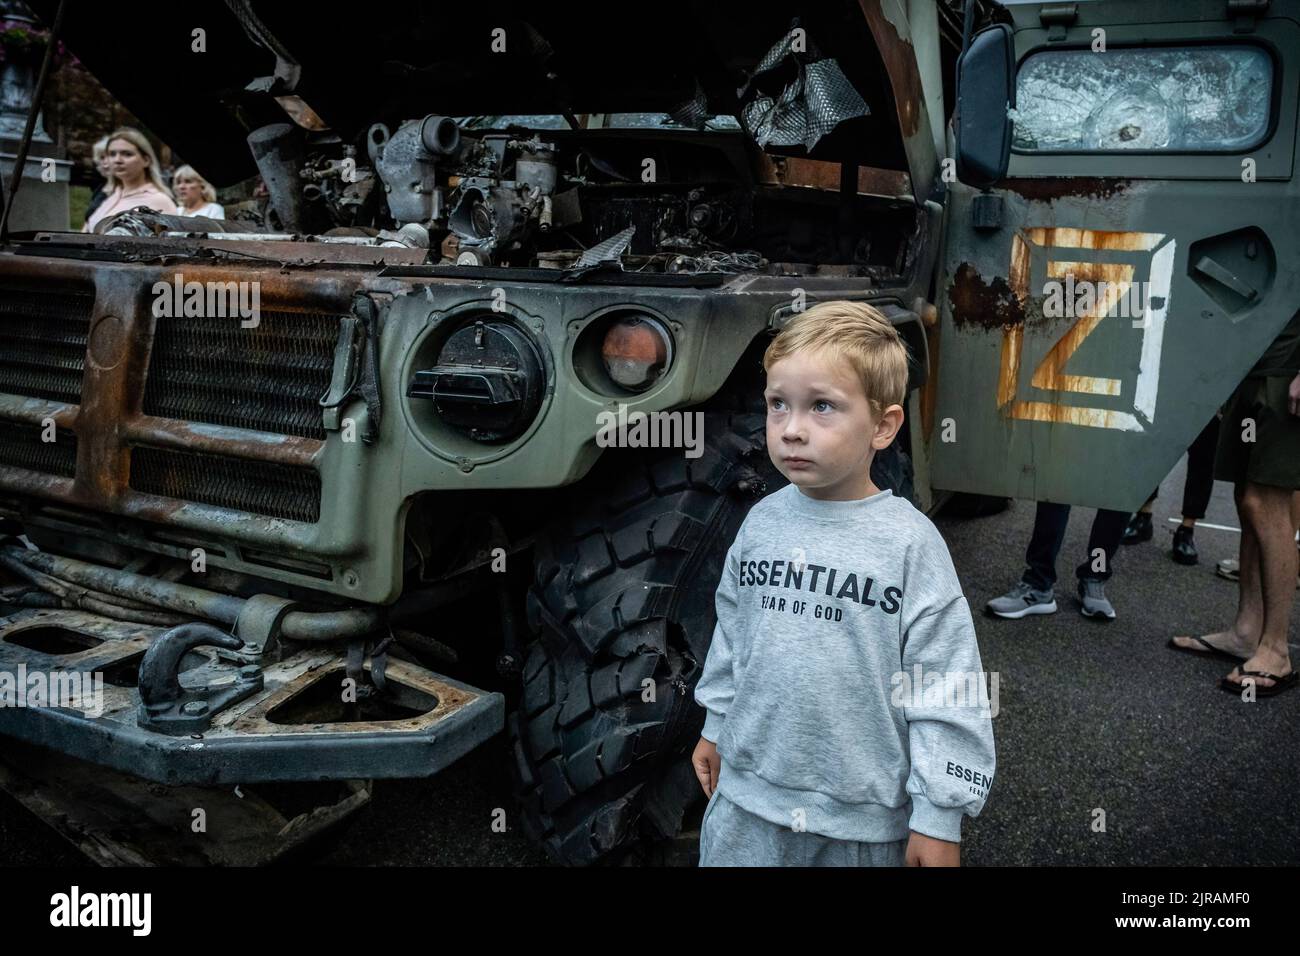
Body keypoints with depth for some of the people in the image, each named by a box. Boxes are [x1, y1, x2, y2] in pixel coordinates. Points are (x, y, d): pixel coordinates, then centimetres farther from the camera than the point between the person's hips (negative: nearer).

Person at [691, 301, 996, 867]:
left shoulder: (909, 542, -15)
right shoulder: (762, 522, -3)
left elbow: (944, 690, -12)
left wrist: (939, 817, -10)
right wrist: (716, 726, 18)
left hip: (863, 819, -3)